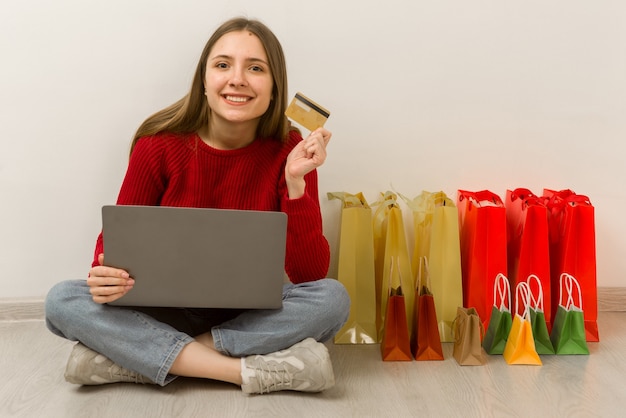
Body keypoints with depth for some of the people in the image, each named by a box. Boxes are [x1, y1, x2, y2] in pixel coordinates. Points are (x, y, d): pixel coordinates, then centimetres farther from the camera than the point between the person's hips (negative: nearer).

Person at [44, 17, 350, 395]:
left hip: (253, 314, 0)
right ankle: (248, 371, -29)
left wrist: (296, 181, -27)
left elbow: (310, 275, -14)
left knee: (333, 299, -29)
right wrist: (105, 273, -25)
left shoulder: (289, 150, -11)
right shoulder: (159, 144, -11)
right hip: (167, 311, 0)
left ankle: (134, 357, -25)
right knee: (63, 300, -23)